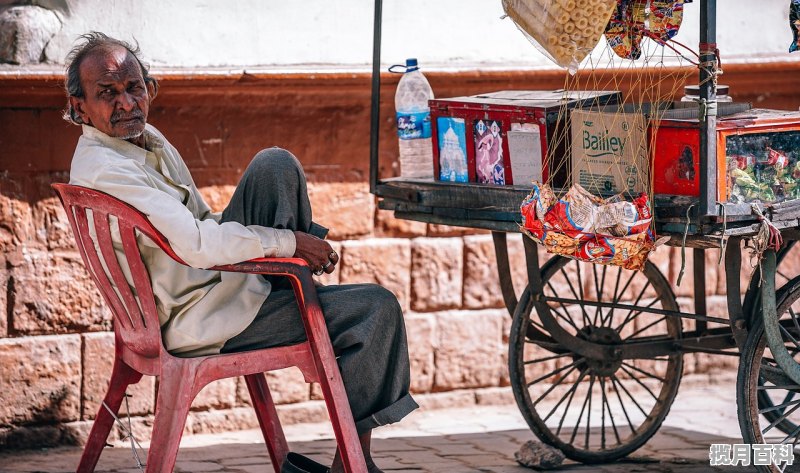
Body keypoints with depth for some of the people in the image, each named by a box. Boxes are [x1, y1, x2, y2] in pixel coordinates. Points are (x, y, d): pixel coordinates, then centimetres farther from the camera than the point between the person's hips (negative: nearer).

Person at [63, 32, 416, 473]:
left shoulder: (144, 136, 7)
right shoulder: (106, 171, -26)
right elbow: (196, 244, -34)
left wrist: (286, 244, 5)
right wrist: (286, 242, -23)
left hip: (216, 274, 10)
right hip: (196, 322, -10)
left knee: (276, 164, -1)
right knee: (377, 308, -8)